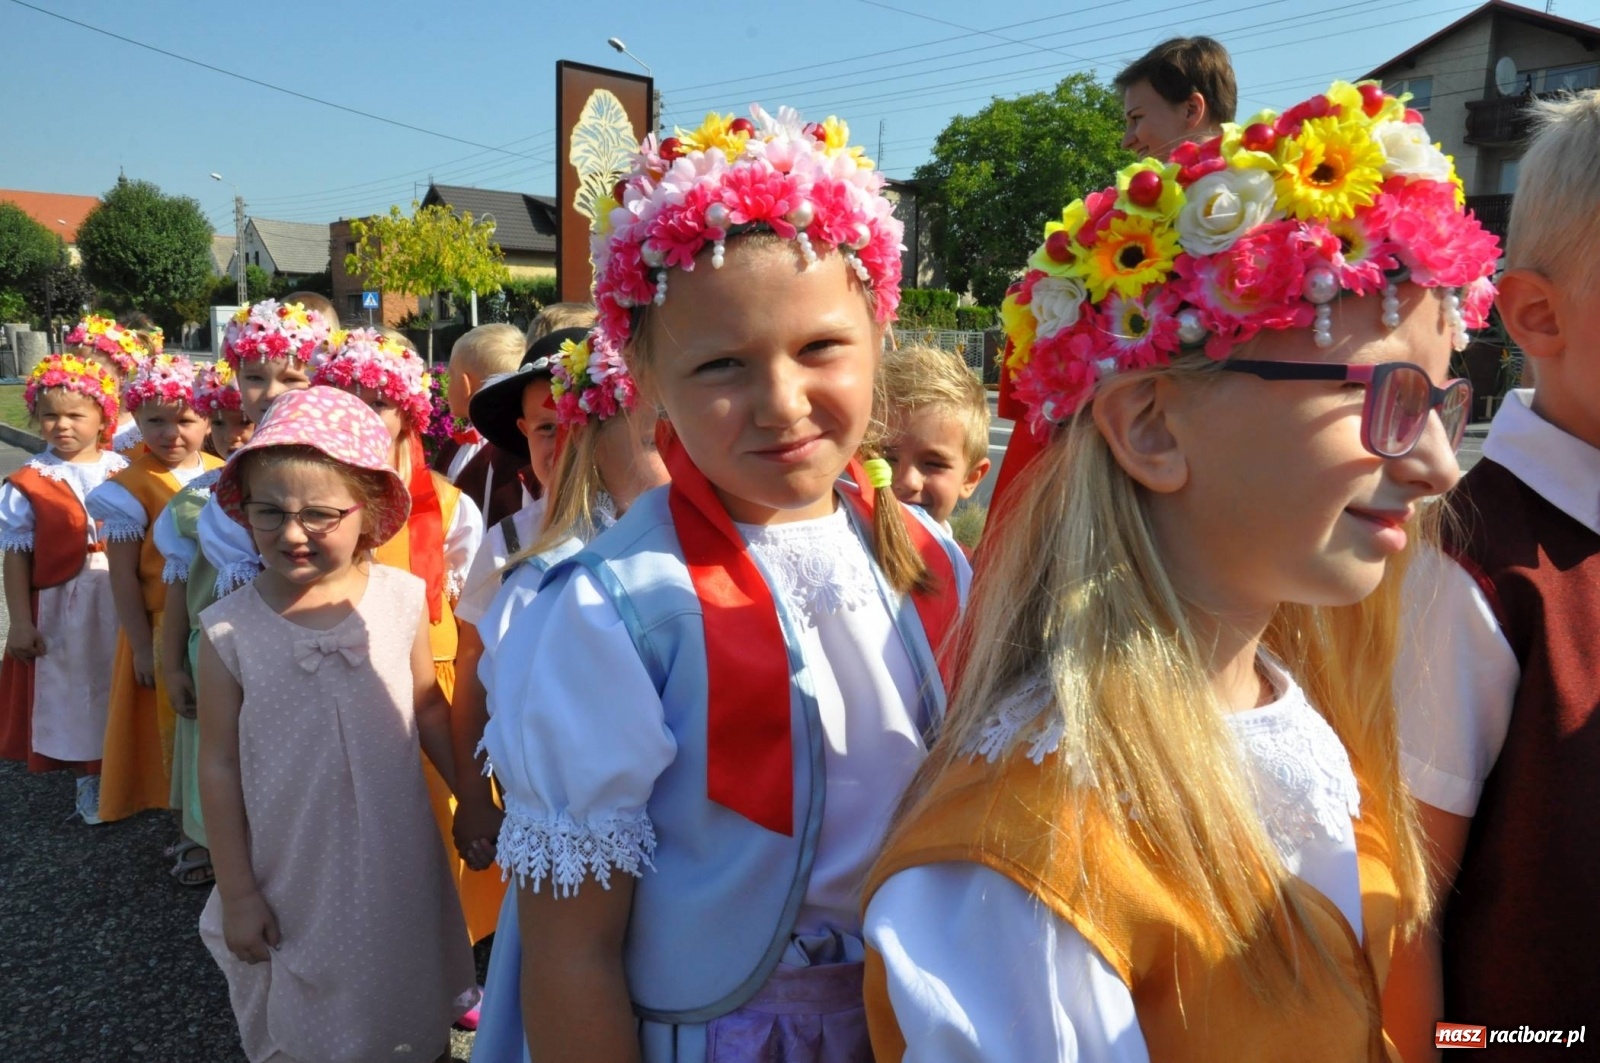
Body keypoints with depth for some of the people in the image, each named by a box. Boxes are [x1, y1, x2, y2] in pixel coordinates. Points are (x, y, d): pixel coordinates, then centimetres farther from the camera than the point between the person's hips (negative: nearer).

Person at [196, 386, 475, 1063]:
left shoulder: (400, 600, -12)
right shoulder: (229, 628, -12)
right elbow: (220, 766, -5)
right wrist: (237, 891, -2)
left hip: (396, 865, 1)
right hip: (290, 879, 0)